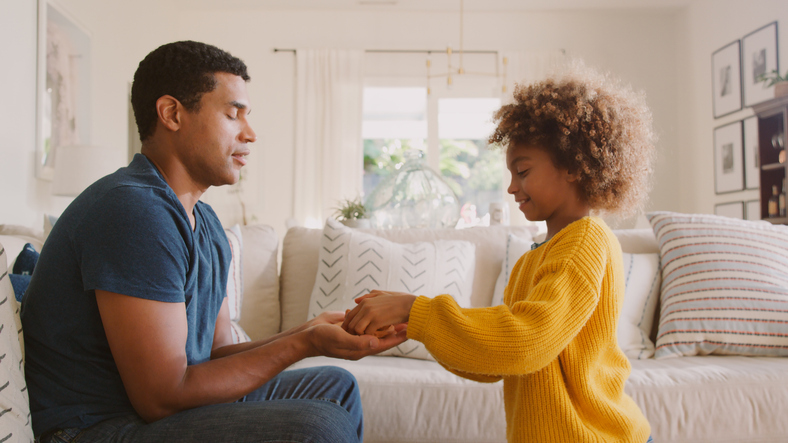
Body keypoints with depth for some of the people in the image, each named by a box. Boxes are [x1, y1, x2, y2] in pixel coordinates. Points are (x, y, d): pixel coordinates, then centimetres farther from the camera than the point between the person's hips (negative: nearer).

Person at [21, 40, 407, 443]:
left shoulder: (205, 222, 10)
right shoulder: (134, 209, -22)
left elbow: (215, 353, 8)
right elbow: (162, 397, -23)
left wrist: (310, 332, -6)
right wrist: (304, 344, -20)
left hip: (165, 400, 10)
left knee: (335, 387, 16)